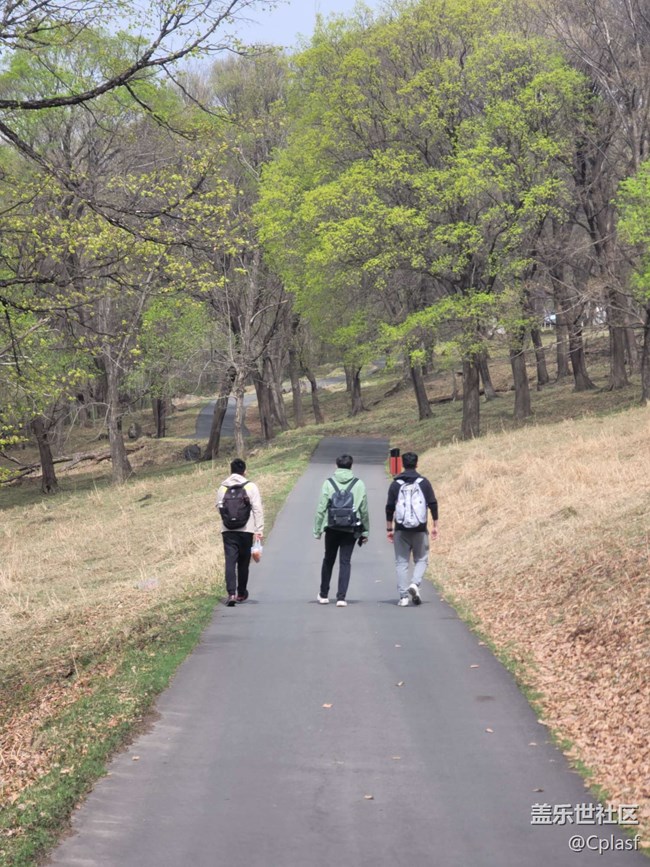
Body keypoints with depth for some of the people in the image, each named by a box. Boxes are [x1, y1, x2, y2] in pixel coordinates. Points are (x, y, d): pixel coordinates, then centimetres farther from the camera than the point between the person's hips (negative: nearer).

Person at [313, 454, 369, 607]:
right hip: (351, 529, 0)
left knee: (328, 560, 15)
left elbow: (321, 508, -4)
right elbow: (364, 510, 3)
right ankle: (341, 597, -5)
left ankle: (323, 594, 24)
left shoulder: (328, 483, -1)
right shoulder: (359, 484, 1)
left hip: (332, 529, 0)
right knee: (345, 562, 3)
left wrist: (317, 530, 1)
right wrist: (365, 531, 11)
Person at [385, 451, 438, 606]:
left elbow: (390, 508, 1)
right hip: (420, 529, 0)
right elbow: (433, 504, -2)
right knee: (421, 559, 12)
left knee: (401, 562, 7)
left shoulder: (395, 484, 1)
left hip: (401, 530, 0)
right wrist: (435, 526, 6)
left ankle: (403, 596, 2)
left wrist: (389, 529, 8)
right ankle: (415, 584, -13)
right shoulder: (424, 483, 0)